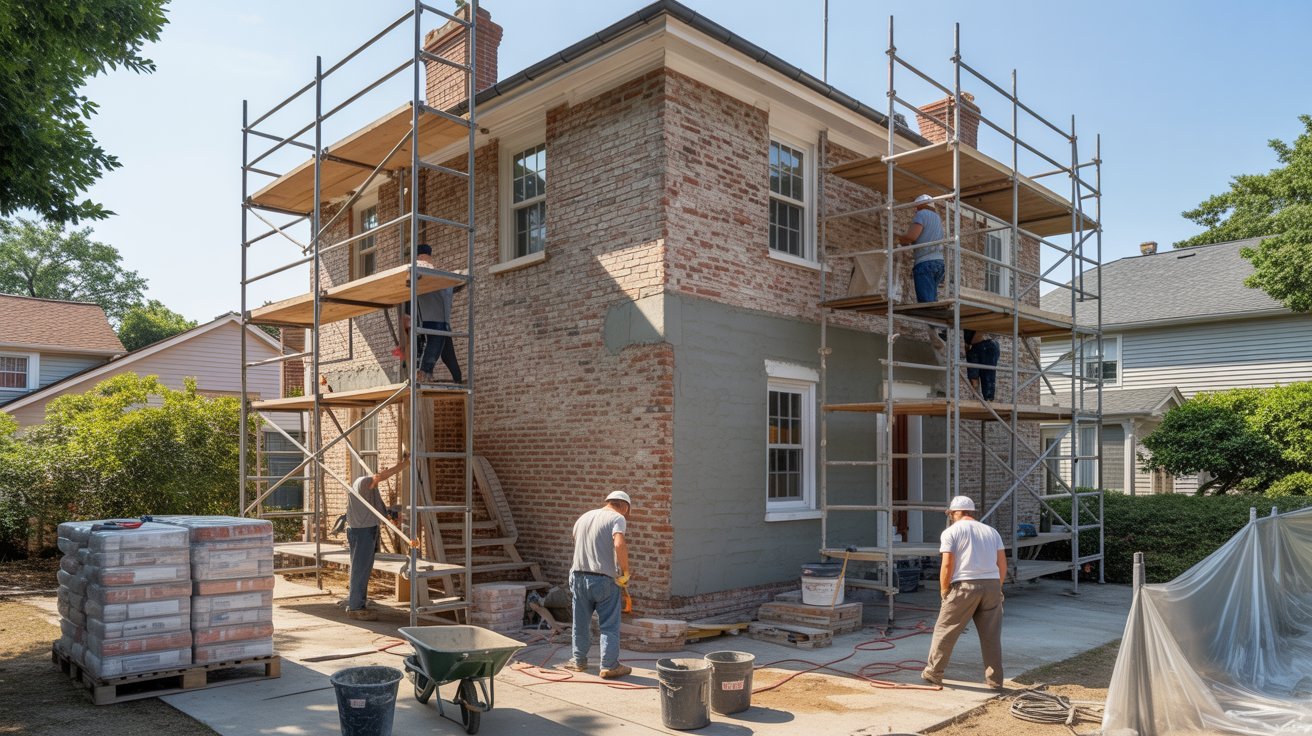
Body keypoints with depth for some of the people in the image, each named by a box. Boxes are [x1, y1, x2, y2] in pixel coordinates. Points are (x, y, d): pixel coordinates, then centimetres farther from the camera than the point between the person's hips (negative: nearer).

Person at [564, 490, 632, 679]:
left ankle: (579, 660, 28)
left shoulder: (584, 517, 15)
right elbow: (619, 544, -23)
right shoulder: (617, 518, -7)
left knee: (581, 622, 17)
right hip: (604, 579, -6)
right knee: (609, 625, 4)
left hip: (578, 576, 6)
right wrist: (625, 573, -14)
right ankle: (609, 665, 6)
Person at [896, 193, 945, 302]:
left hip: (925, 263, -8)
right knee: (932, 301, 5)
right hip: (938, 262, 8)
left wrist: (898, 238, 5)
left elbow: (911, 236, -13)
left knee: (926, 303, -15)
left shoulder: (921, 214, 0)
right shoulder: (937, 218, 26)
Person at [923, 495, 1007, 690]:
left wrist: (944, 591, 4)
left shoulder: (951, 532, 2)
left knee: (945, 630, 6)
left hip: (964, 586, -4)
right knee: (991, 635, 10)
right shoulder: (991, 531, 17)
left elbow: (947, 566, -6)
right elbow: (1002, 564, 12)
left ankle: (933, 673, 13)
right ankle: (995, 680, 14)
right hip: (991, 585, 5)